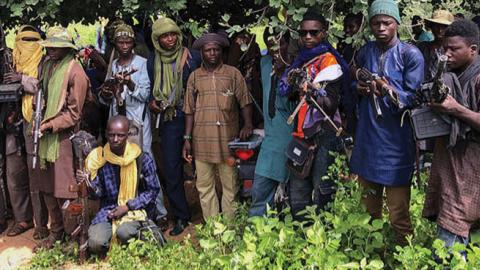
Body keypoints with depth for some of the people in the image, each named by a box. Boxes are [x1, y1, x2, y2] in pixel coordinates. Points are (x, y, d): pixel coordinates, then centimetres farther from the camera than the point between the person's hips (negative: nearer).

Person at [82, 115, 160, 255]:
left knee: (124, 233, -34)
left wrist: (128, 206, -10)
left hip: (134, 209, -2)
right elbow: (99, 193, 3)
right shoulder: (98, 158, -1)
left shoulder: (142, 159, -7)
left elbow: (153, 190, -1)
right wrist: (88, 182, -19)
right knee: (96, 244, -24)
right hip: (107, 210, 2)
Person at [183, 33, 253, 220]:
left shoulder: (233, 73, 3)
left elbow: (245, 101, 3)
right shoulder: (195, 76, 9)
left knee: (230, 185, 4)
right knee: (204, 185, 6)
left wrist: (248, 124, -14)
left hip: (228, 138, -2)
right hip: (202, 140, 2)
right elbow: (189, 110, 10)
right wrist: (187, 139, 6)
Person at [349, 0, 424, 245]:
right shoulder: (365, 52, 8)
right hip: (367, 138, 5)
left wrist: (390, 91, -27)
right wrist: (360, 87, -1)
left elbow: (413, 97, -8)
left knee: (398, 214, -4)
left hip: (396, 141, -5)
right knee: (369, 208, 17)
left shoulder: (411, 54, -6)